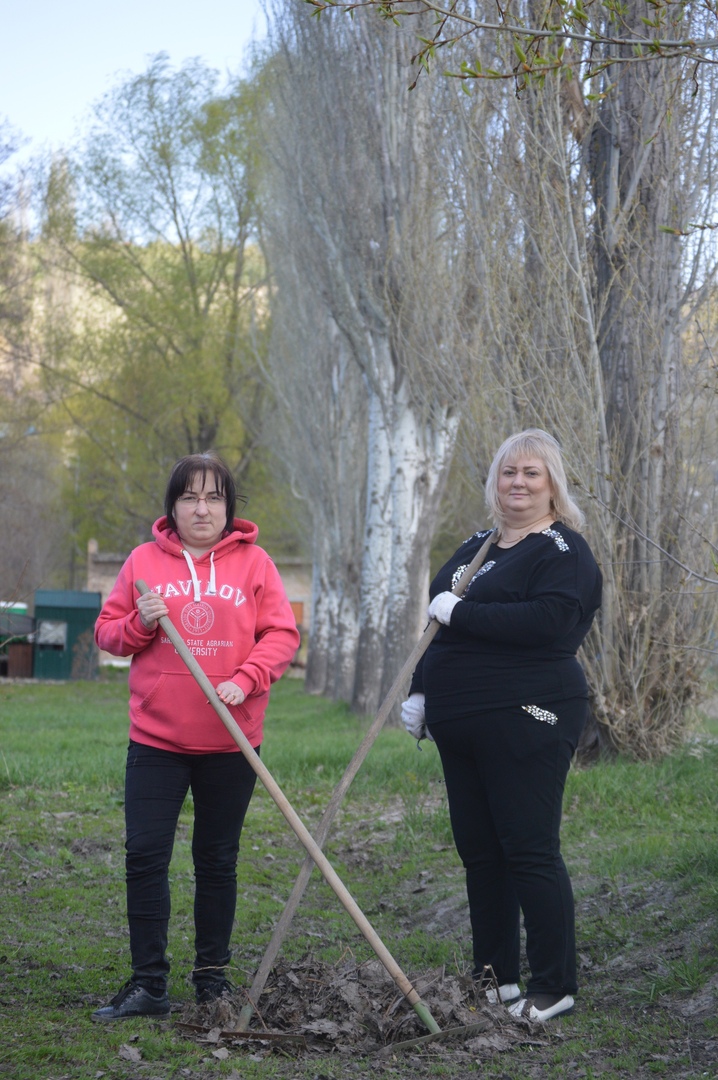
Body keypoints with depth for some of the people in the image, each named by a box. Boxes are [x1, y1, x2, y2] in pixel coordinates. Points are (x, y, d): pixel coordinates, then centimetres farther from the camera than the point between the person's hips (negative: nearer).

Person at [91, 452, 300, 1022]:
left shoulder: (253, 563, 3)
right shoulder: (144, 561, 5)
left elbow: (282, 635, -1)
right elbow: (108, 630, 9)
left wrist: (245, 680, -16)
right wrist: (140, 623, -12)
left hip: (230, 741, 0)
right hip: (156, 738, 0)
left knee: (218, 861, 10)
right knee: (145, 856, -5)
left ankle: (213, 975, 23)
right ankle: (148, 984, 1)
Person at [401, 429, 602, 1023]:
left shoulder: (564, 550, -7)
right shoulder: (477, 546, 19)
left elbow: (548, 621, -24)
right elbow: (443, 628, 27)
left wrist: (460, 612, -18)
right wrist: (420, 690, 17)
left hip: (525, 723, -8)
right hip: (462, 727, 8)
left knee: (530, 851, -6)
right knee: (478, 851, 12)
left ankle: (555, 987, 3)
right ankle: (496, 977, 22)